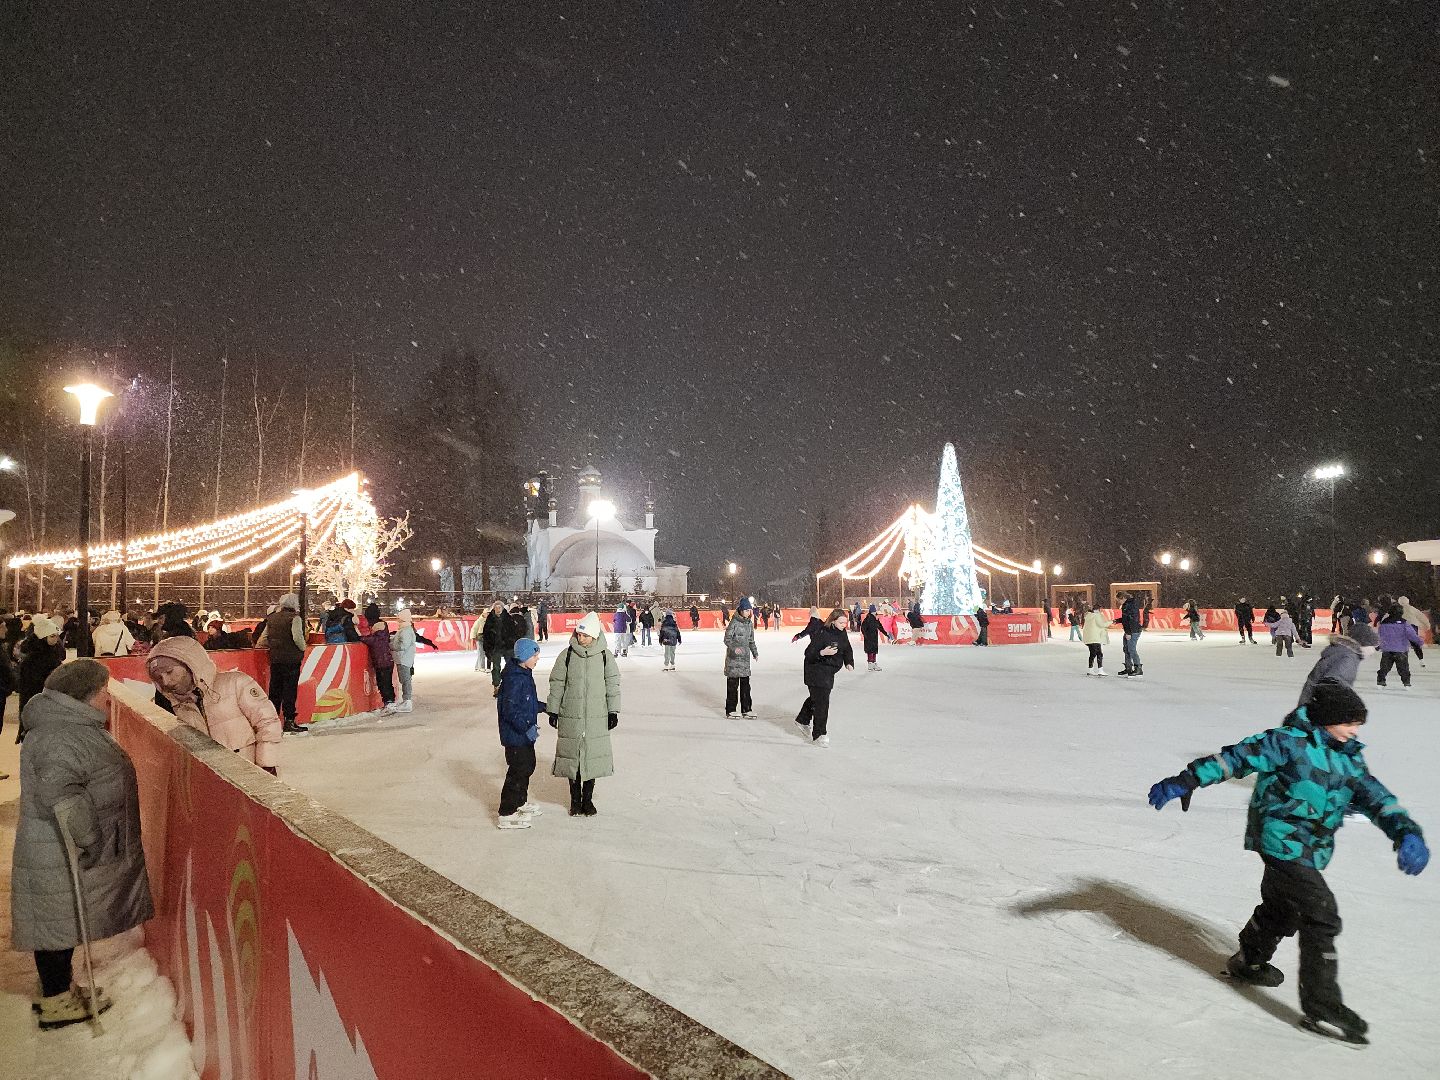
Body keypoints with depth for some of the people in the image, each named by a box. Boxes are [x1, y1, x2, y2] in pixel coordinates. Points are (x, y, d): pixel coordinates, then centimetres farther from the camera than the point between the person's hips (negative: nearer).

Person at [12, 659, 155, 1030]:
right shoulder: (62, 739, -25)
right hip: (64, 860, -10)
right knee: (61, 923, 4)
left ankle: (60, 989, 35)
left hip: (74, 853, 10)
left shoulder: (75, 726, 10)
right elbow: (58, 797, -35)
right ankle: (56, 1003, 17)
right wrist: (91, 839, -27)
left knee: (63, 925, 21)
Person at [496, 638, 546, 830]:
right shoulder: (515, 678, -23)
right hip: (515, 735, -10)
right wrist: (526, 728, -30)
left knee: (528, 765, 22)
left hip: (525, 733, 10)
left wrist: (544, 707, 22)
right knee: (518, 770, -4)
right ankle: (506, 815, 5)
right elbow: (510, 709, -27)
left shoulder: (524, 674, 8)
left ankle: (520, 802, 40)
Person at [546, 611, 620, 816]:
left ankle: (587, 799, 23)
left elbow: (613, 684, 4)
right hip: (570, 717, 0)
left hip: (597, 718, 0)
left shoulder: (605, 656, -3)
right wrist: (553, 711, 3)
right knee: (572, 757, 7)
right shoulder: (567, 655, -3)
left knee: (593, 757, 7)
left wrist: (613, 712, 2)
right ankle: (575, 799, 24)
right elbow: (557, 684, 3)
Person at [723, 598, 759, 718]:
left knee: (746, 684, 9)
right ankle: (730, 710, 6)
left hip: (745, 658, 6)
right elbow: (727, 639, -14)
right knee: (732, 684, -1)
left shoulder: (749, 623, 10)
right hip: (733, 658, -6)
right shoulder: (734, 622, -10)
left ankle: (746, 709, 16)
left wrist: (755, 652, 18)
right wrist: (734, 647, -29)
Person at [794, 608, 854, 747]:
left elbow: (847, 650, 16)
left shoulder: (842, 634, 2)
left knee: (816, 697, 25)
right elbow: (809, 653, -22)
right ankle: (818, 735, 1)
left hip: (829, 672, 9)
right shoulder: (822, 634, -23)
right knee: (822, 702, -9)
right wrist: (822, 653, -39)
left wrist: (849, 663, -1)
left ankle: (803, 719, 48)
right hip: (816, 672, -9)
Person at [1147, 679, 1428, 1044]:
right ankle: (1322, 1006, -4)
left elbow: (1374, 795, 2)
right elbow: (1237, 757, -16)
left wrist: (1407, 832, -17)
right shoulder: (1290, 741, -15)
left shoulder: (1349, 758, 8)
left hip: (1311, 852, 9)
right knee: (1322, 915, -13)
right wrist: (1184, 782, -21)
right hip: (1284, 844, -9)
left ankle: (1248, 962, 47)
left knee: (1282, 908, 24)